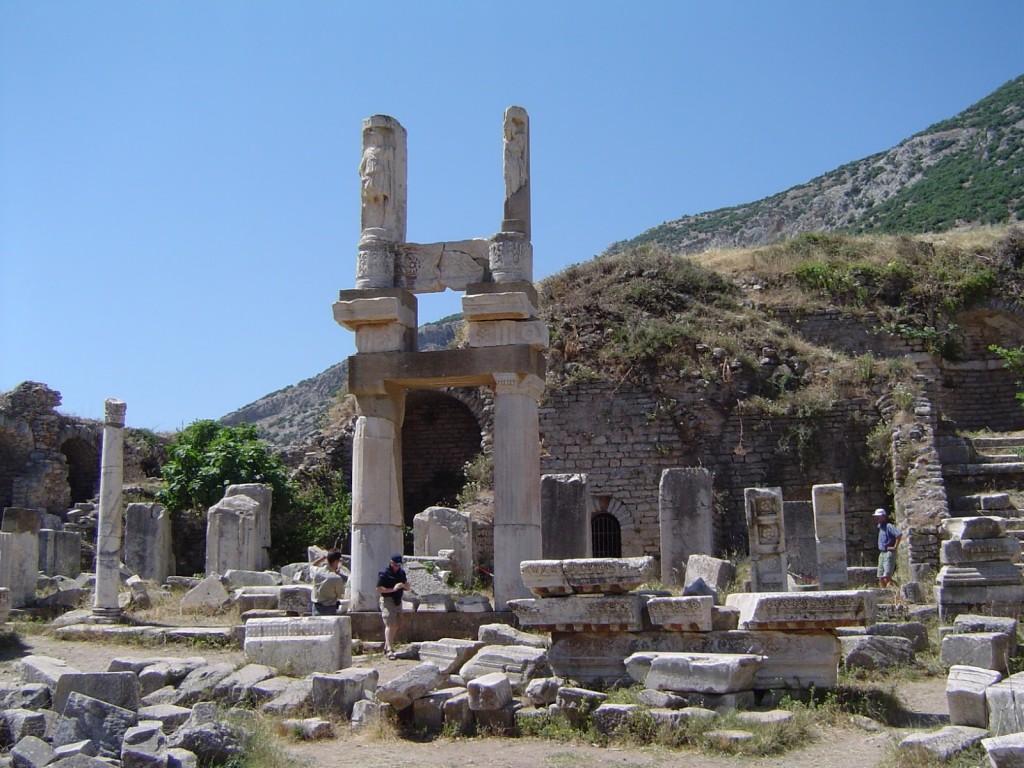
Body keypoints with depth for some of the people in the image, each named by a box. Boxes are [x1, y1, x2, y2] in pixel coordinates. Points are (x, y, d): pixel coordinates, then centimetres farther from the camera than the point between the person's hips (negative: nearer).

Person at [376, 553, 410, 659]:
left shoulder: (401, 573, 12)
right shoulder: (384, 574, -9)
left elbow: (408, 587, 16)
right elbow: (379, 588, -14)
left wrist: (404, 585, -8)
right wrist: (393, 589, -21)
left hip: (398, 601, 8)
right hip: (388, 600, -8)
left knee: (397, 625, 11)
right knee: (390, 624, -15)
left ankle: (387, 646, 24)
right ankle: (389, 650, -19)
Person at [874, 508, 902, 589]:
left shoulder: (888, 526, -12)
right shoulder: (880, 527, 17)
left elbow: (899, 535, -26)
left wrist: (895, 547, -20)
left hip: (889, 553, -9)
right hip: (882, 554, 9)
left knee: (886, 577, -15)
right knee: (881, 578, 7)